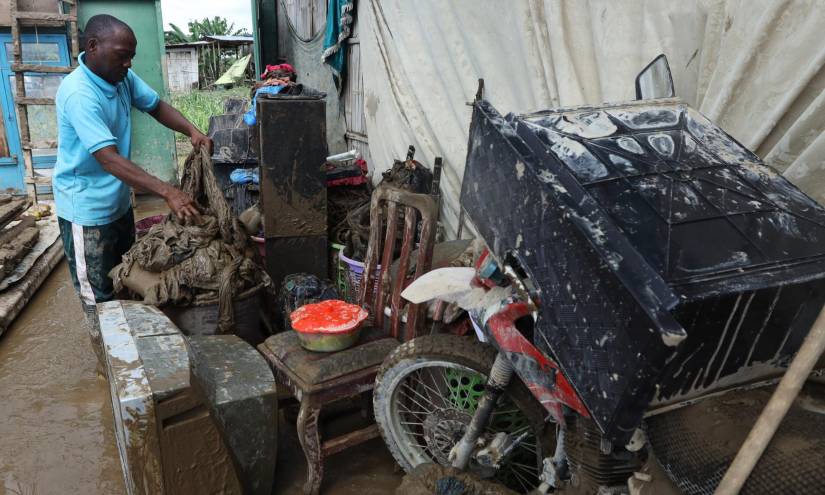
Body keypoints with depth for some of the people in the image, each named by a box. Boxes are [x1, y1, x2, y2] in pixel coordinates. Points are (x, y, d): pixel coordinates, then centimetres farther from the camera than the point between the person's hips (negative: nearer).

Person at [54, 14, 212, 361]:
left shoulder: (122, 77, -4)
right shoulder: (78, 94, -28)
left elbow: (156, 106, 9)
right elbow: (109, 159, -36)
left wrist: (192, 131, -12)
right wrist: (168, 193, -43)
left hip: (119, 201, 9)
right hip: (87, 209, -9)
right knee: (98, 293, 7)